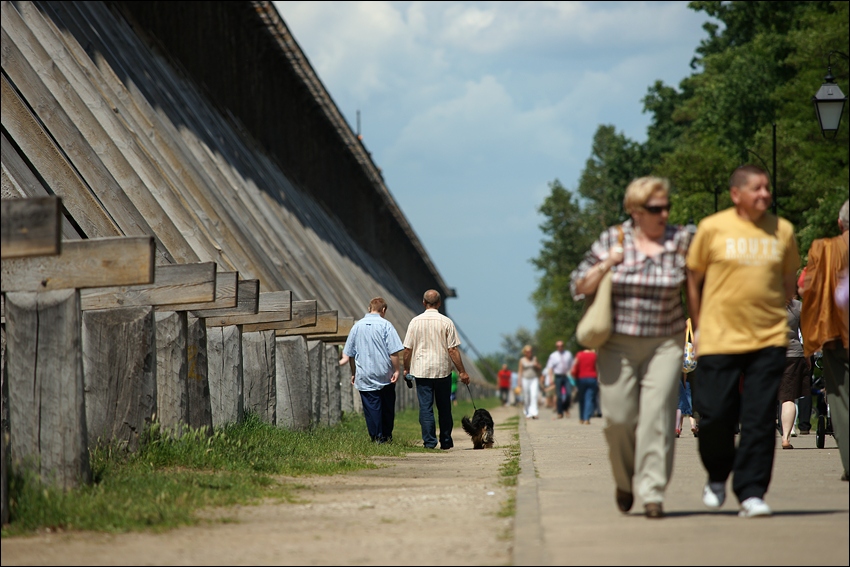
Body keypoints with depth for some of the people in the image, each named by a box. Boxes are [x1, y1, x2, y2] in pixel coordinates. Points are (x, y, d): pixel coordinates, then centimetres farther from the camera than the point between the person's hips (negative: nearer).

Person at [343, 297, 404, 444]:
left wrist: (354, 373, 20)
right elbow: (393, 352, -13)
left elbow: (350, 354, 11)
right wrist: (396, 370, -7)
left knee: (371, 407, 3)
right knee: (387, 407, 14)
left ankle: (377, 437, 0)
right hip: (385, 375, -2)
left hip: (365, 377, 2)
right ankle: (387, 435, 21)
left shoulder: (357, 326, 6)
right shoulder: (385, 325, -6)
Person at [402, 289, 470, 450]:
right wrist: (462, 372, -1)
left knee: (425, 407, 1)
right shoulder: (446, 322, -5)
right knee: (444, 407, 11)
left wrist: (406, 369, 16)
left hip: (421, 370, 0)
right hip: (443, 370, 0)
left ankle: (429, 441, -5)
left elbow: (407, 349, 2)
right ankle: (446, 441, 17)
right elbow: (453, 350, -6)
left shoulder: (415, 322, -1)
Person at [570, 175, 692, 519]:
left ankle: (652, 492, -12)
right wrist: (607, 265, -11)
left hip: (665, 343, 0)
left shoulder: (681, 240, 1)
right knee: (619, 417, -3)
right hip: (618, 345, 0)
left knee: (657, 414, -13)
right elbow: (579, 287, 3)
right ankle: (625, 481, 23)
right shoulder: (611, 240, 0)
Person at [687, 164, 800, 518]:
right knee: (715, 416, -1)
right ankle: (717, 477, 25)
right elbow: (693, 279, 7)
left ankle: (751, 493, 0)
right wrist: (699, 327, 6)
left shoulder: (782, 231, 6)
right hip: (718, 339, -1)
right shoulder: (712, 228, -1)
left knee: (759, 420, -4)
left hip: (768, 339, 2)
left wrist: (772, 313, 12)